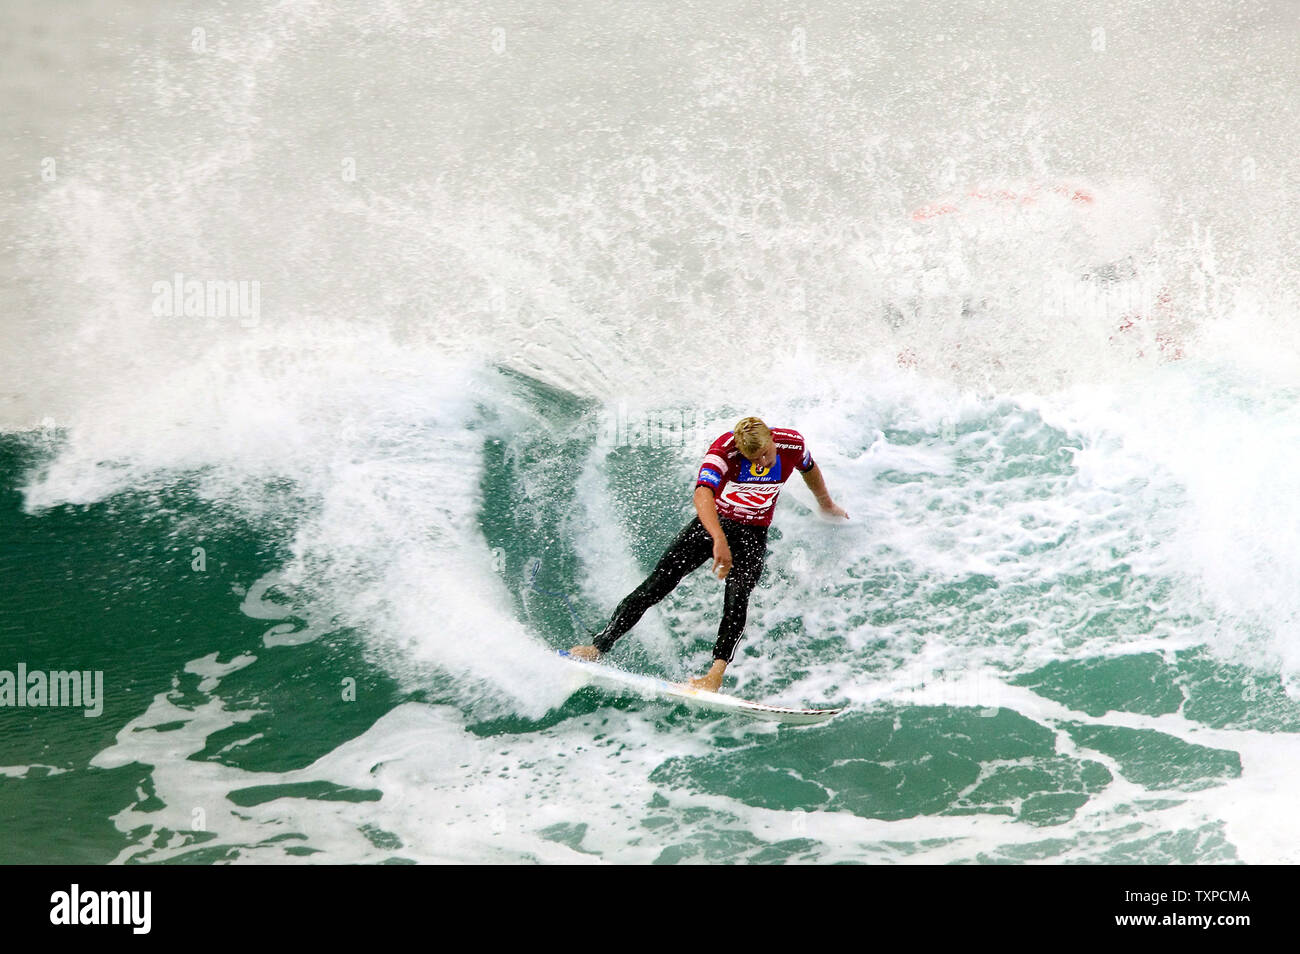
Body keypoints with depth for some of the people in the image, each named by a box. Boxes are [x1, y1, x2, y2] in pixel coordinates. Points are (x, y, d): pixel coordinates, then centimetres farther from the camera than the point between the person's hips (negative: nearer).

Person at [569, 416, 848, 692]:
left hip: (752, 535, 1)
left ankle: (716, 674, -35)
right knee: (657, 584, -12)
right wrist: (719, 541, -61)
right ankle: (598, 646, -11)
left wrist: (827, 505, 27)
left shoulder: (792, 443, -16)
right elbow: (702, 494, -45)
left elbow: (809, 469, 9)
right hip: (712, 523, -1)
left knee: (737, 597, -26)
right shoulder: (723, 449, -28)